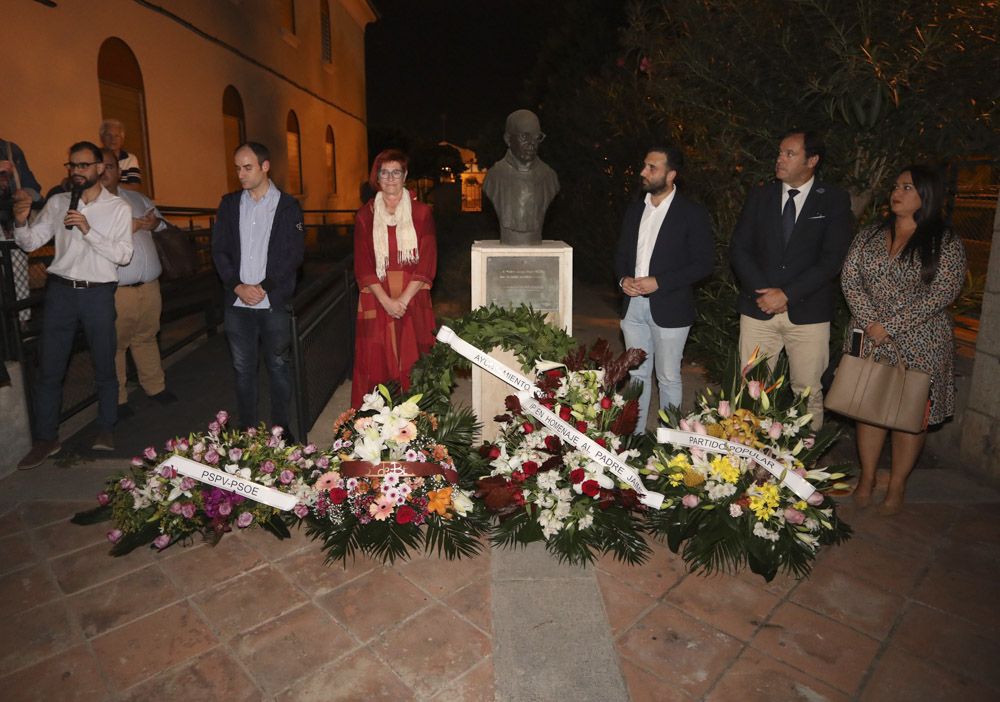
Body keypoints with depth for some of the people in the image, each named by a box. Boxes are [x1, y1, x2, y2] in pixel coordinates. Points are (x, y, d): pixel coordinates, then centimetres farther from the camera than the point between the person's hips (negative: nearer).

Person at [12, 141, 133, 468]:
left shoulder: (118, 207, -1)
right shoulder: (58, 203, 7)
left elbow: (124, 255, -10)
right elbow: (30, 243, 6)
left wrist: (88, 230, -19)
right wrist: (21, 221, -13)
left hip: (98, 293, -2)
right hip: (61, 291, 2)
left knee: (104, 366, 7)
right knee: (49, 368, 6)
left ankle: (106, 430, 24)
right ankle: (46, 438, 17)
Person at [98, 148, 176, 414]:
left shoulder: (137, 198, 15)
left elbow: (163, 225, 22)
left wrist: (155, 224, -1)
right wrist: (126, 228, -17)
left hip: (149, 285, 5)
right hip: (115, 290, -5)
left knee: (146, 337, 17)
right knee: (115, 345, 5)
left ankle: (155, 387, 29)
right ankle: (117, 399, 17)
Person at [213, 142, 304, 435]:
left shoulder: (288, 205, 0)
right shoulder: (229, 204, 10)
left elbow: (294, 254, -6)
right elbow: (219, 250, 7)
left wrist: (263, 287, -12)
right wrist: (238, 286, -7)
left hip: (275, 303, -3)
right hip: (237, 303, 3)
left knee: (278, 366, 4)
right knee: (243, 368, 9)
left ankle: (280, 429, 17)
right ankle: (247, 430, 21)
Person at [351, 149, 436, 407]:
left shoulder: (421, 213, 3)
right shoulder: (365, 215, 6)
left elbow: (427, 263, -2)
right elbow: (363, 267, 2)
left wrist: (403, 299, -12)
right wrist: (386, 301, -11)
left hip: (412, 300, -1)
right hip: (376, 301, 1)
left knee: (412, 364, 2)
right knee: (377, 363, 2)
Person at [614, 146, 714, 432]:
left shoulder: (693, 213, -7)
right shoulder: (634, 210, 10)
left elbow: (703, 263, -10)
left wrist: (659, 282, -18)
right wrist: (623, 278, -5)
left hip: (669, 308, -5)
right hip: (633, 305, 5)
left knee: (668, 378, 6)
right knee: (637, 375, 14)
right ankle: (634, 434, 27)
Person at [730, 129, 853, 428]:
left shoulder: (835, 200, 1)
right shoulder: (760, 196, 8)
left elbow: (832, 259, -6)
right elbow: (739, 249, 3)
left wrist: (787, 294, -14)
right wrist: (763, 291, -9)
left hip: (807, 312, -2)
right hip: (758, 309, 2)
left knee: (808, 392, 5)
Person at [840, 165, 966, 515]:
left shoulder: (946, 243, -2)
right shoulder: (869, 237, 8)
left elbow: (943, 293, -11)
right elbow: (849, 279, 0)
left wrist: (891, 326, -17)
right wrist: (870, 322, -13)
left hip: (920, 344, -3)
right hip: (869, 339, 3)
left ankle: (897, 486, 19)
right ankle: (867, 478, 23)